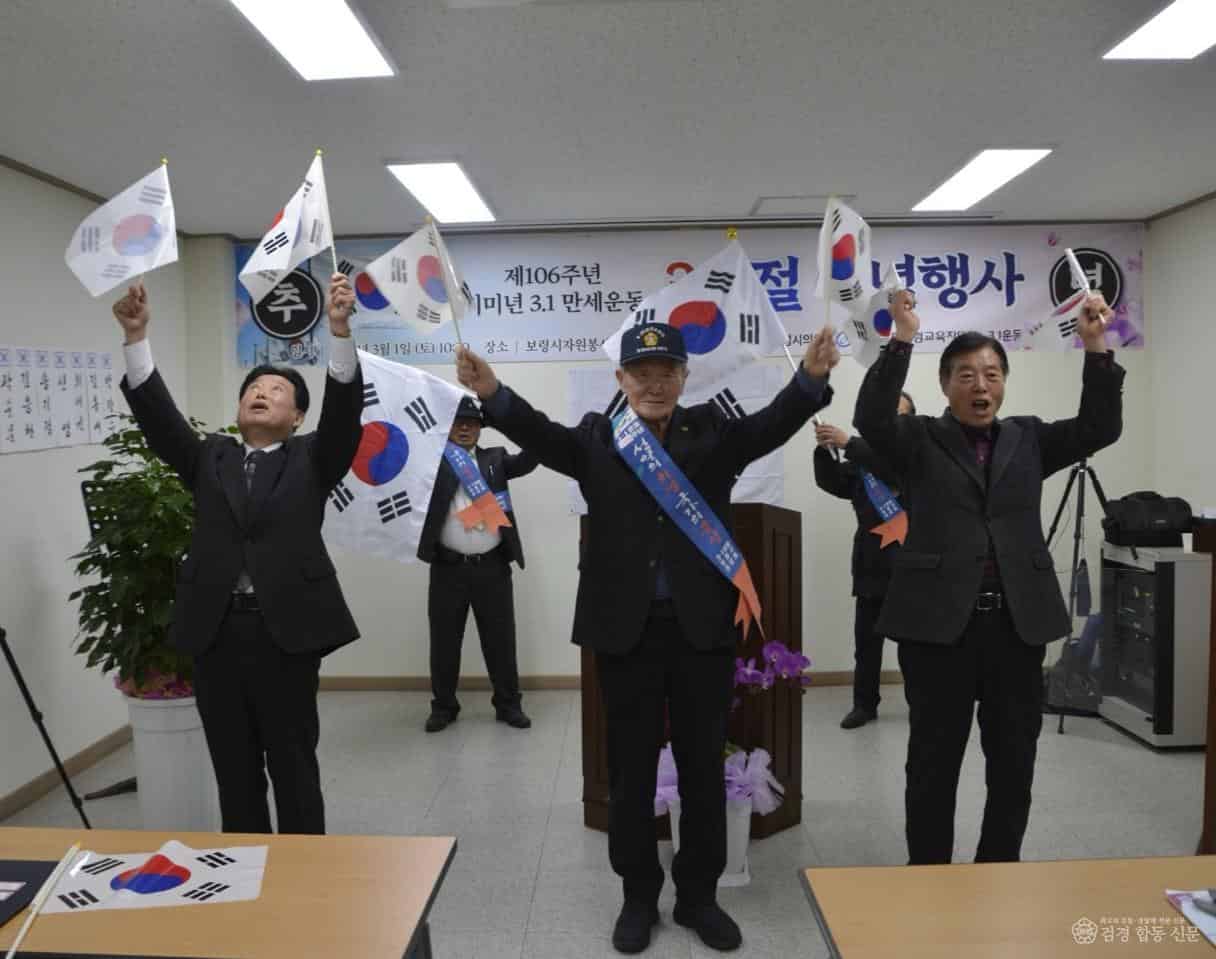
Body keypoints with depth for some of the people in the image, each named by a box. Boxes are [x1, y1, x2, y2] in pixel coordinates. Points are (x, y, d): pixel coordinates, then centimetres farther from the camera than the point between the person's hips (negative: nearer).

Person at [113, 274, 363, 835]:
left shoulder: (312, 460, 5)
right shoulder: (209, 459, 13)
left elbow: (345, 409, -11)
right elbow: (157, 415, 0)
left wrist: (340, 330, -25)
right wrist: (136, 337, -13)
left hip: (285, 631, -3)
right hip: (215, 633, 3)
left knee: (294, 766, 8)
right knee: (233, 769, 14)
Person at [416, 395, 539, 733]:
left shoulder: (495, 458, 9)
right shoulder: (433, 459, 6)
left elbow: (526, 462, -7)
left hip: (492, 567, 1)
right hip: (448, 567, -1)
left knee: (501, 640, 8)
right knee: (444, 641, 8)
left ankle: (508, 704, 21)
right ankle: (443, 706, 23)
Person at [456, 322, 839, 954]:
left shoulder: (712, 430, 5)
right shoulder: (597, 438, 3)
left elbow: (771, 425, -12)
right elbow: (542, 435, -14)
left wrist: (810, 378, -32)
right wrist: (492, 394, -34)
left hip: (702, 626, 1)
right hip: (625, 629, 0)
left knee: (703, 767, 13)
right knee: (630, 770, 12)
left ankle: (699, 895, 32)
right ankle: (639, 895, 31)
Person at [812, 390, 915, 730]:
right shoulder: (867, 452, 13)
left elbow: (896, 468, -21)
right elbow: (833, 482, 4)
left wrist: (849, 443, -26)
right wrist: (825, 449, -13)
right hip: (872, 563, 4)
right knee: (866, 640, 7)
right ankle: (864, 704, 16)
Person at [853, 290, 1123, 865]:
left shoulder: (1028, 438, 12)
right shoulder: (919, 440, 2)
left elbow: (1100, 427, 1)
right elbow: (871, 419, -16)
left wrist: (1095, 348, -12)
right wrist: (902, 340, -25)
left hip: (1018, 623, 4)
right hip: (938, 622, -3)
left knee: (1014, 763, 13)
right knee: (933, 762, 8)